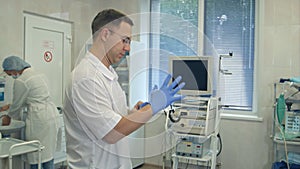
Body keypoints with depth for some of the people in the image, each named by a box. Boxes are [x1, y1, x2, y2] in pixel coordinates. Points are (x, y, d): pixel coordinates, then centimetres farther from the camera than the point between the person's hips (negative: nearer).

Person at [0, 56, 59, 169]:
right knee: (48, 152, 13)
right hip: (51, 114, 9)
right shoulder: (35, 75, 16)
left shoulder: (21, 81, -12)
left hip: (39, 119, -9)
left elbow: (17, 104, -3)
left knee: (35, 155, 3)